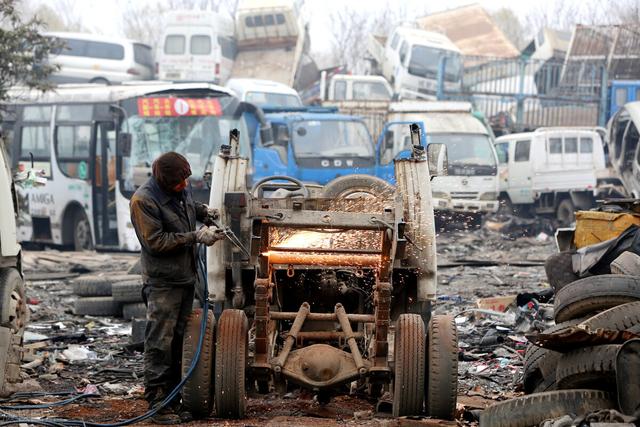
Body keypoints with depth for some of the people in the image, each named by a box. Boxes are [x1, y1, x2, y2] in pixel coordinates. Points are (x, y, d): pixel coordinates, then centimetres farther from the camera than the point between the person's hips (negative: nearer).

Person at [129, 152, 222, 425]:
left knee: (177, 342, 12)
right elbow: (156, 241, -20)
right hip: (162, 282, -8)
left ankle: (173, 400, 17)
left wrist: (204, 212, 9)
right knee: (160, 345, -6)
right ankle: (157, 404, -3)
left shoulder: (182, 189, 6)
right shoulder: (144, 200, -17)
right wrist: (196, 237, -20)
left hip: (185, 277, 8)